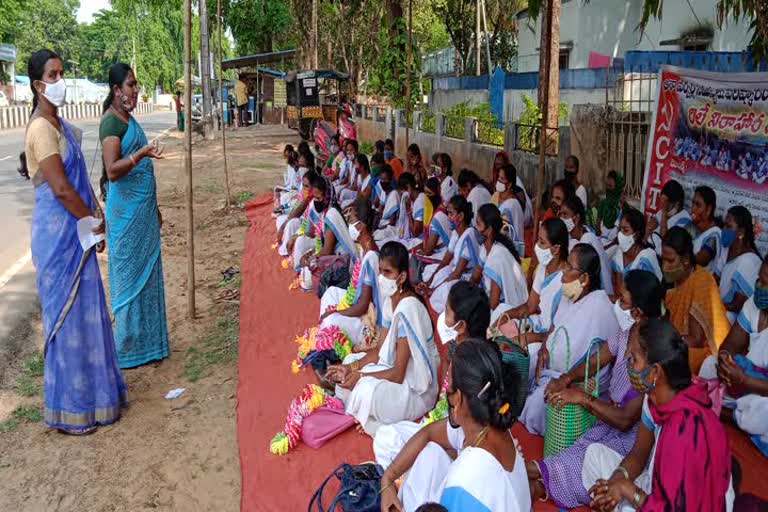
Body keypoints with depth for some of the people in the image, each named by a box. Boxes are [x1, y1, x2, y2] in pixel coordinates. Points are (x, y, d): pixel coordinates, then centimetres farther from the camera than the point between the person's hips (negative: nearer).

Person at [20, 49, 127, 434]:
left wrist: (95, 219, 9)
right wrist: (93, 222, -9)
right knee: (67, 315, 0)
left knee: (85, 311, 16)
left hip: (75, 232, 9)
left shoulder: (61, 125, 14)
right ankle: (67, 410, 14)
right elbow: (61, 188, -20)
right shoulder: (41, 128, -16)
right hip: (58, 234, -9)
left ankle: (91, 392, 31)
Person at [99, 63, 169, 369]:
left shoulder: (129, 119, 15)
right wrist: (141, 153, -34)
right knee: (129, 276, -1)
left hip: (143, 208, 9)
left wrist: (154, 208, 23)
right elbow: (112, 170, -21)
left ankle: (146, 341, 23)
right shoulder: (111, 121, -12)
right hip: (126, 211, -9)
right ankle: (127, 349, 10)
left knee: (147, 274, 13)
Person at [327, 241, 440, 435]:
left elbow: (398, 374, -25)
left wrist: (361, 376, -21)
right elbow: (382, 349, 6)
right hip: (400, 372, 10)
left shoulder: (407, 310, -27)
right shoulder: (393, 298, 1)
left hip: (415, 391, -10)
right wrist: (350, 367, -4)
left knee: (366, 390, -32)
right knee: (351, 360, 13)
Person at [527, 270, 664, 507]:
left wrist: (583, 397, -21)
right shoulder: (626, 331, -3)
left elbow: (625, 420, -24)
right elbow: (594, 362, 10)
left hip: (631, 435, -7)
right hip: (610, 410, 8)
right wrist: (566, 378, -10)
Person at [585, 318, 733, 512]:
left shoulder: (687, 428, -32)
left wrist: (628, 489, -17)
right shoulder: (654, 396, -8)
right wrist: (618, 478, -14)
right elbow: (638, 454, 5)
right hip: (660, 487, 8)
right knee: (595, 452, 8)